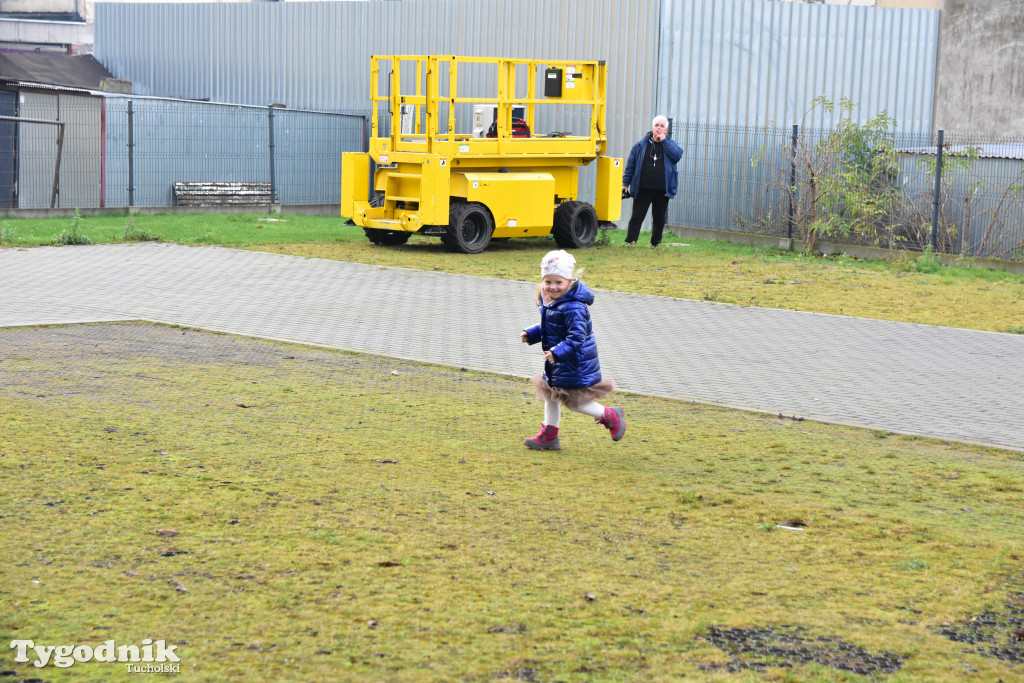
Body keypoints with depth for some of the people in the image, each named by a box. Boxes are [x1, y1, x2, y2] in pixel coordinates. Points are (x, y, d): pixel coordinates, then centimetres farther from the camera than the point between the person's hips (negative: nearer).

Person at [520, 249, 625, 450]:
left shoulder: (573, 308, -27)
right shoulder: (551, 303, 5)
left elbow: (576, 338, -32)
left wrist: (559, 352, -42)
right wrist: (532, 334, 11)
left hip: (575, 365, -10)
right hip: (557, 365, 10)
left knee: (574, 401, -1)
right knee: (550, 395, 17)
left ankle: (610, 416, 18)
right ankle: (548, 436, 28)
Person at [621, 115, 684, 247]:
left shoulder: (670, 144, 8)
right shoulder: (641, 145, 6)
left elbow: (677, 155, -14)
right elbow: (630, 165, 8)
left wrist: (664, 141, -12)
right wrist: (625, 183, 4)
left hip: (662, 191, 1)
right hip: (643, 190, -1)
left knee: (659, 219, 8)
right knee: (637, 216, -4)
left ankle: (655, 244, 20)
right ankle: (630, 242, -4)